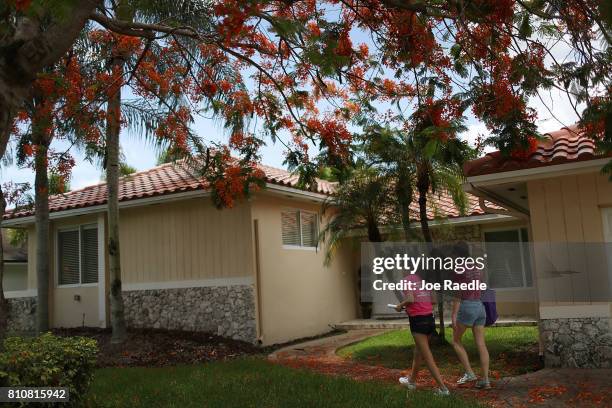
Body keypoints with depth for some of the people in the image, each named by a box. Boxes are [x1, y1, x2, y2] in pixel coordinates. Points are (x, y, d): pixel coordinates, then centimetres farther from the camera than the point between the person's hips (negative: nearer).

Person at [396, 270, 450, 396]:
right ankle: (411, 381, 38)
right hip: (430, 318, 7)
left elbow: (410, 299, -21)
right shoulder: (424, 279, 9)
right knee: (418, 351, 23)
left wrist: (400, 306, -2)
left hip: (417, 319, -7)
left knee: (427, 356, -1)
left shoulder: (407, 280, -8)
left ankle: (443, 388, -3)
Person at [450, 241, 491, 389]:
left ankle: (469, 373, 4)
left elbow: (458, 294, -14)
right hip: (480, 307, 7)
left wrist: (454, 315, -13)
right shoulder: (477, 269, 12)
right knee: (481, 345, 6)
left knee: (456, 340, 9)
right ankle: (485, 380, 5)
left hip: (466, 307, -7)